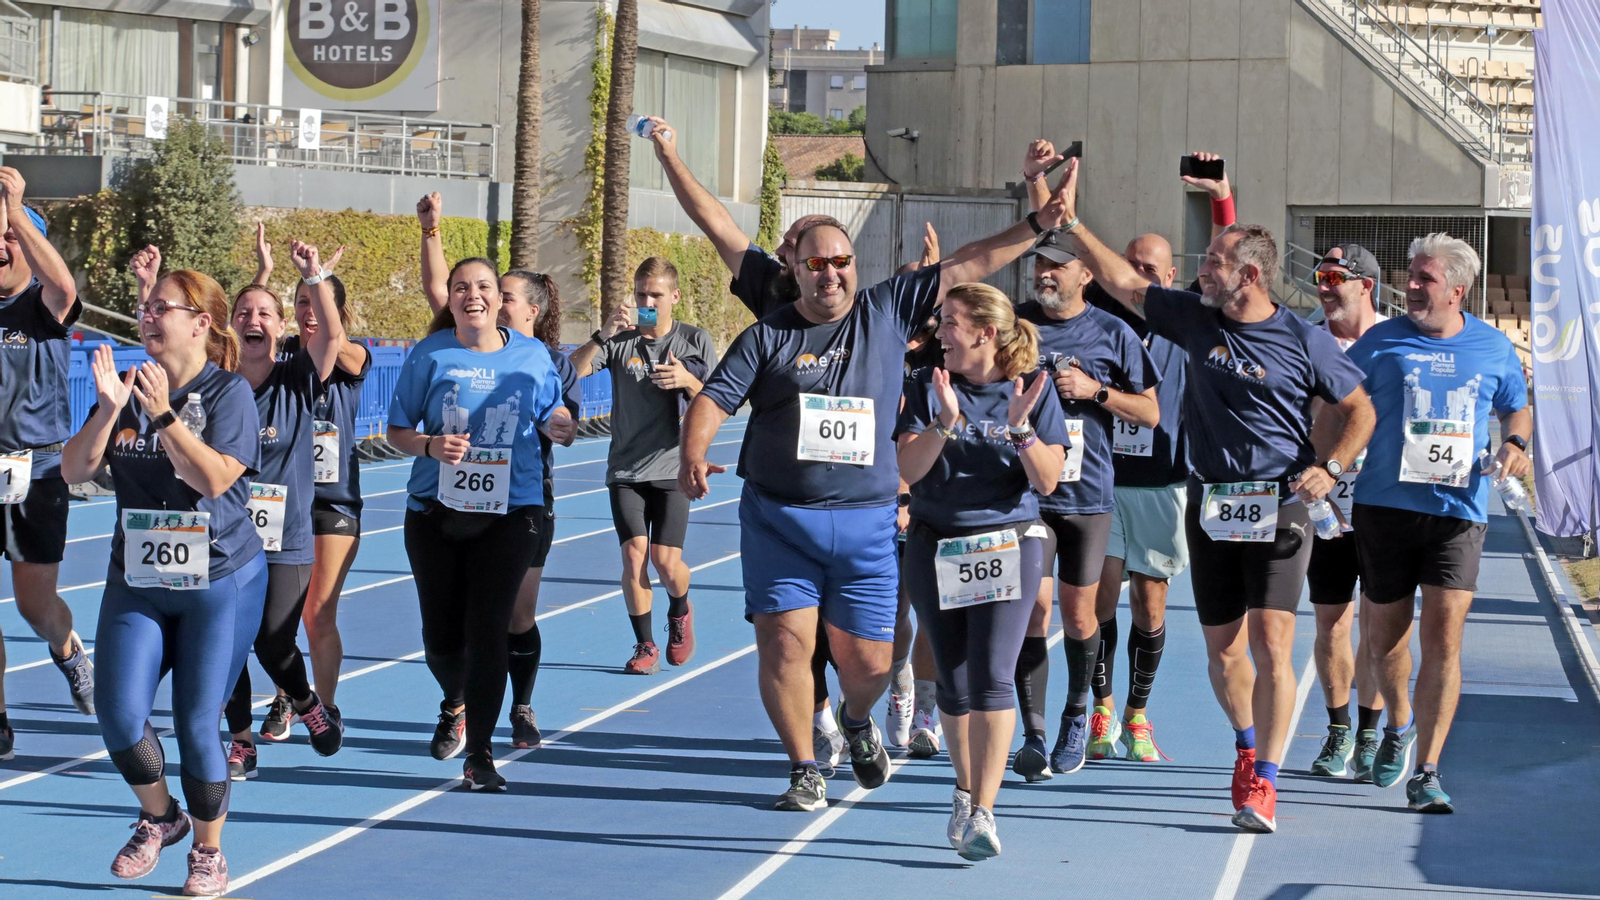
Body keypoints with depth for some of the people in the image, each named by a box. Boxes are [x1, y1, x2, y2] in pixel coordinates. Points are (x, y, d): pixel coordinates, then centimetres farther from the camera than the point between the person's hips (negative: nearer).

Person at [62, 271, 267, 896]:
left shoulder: (229, 391, -7)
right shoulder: (128, 387, 7)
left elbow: (214, 477, -20)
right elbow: (74, 470, 0)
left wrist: (162, 414, -26)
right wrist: (107, 409, -15)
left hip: (219, 585, -4)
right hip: (136, 581, 4)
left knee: (196, 724, -2)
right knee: (119, 716, -6)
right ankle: (158, 817, 22)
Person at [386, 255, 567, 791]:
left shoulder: (532, 356, 3)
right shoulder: (430, 355, 0)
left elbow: (555, 418, 13)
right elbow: (398, 432, 4)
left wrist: (560, 422, -11)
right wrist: (431, 445, -17)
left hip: (510, 512, -1)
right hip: (436, 512, 1)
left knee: (487, 631, -8)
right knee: (441, 636, 7)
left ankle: (480, 753, 2)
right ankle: (455, 705, 40)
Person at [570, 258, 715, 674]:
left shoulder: (696, 341, 1)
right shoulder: (620, 340, 0)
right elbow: (572, 371, -13)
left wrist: (688, 381, -19)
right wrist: (603, 334, -27)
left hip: (672, 469, -1)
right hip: (626, 470, 1)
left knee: (666, 561, -8)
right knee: (634, 554, -10)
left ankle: (680, 612, 26)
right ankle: (645, 645, 6)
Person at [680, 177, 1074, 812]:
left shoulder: (889, 312, 7)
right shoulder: (768, 336, 4)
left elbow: (968, 265, 8)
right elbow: (713, 400, -1)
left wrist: (1039, 225, 5)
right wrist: (693, 456, -20)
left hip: (866, 522, 1)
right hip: (778, 520, -1)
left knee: (868, 659, 4)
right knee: (785, 642, -8)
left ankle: (857, 723, 39)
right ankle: (804, 770, 10)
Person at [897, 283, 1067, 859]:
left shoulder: (1033, 388, -2)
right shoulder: (930, 386, 2)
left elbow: (1048, 481, -6)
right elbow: (909, 470, -6)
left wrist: (1020, 426, -21)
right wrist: (945, 422, -21)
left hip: (1007, 546, -2)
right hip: (935, 547, 2)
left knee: (991, 678, -14)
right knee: (953, 682, 8)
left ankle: (982, 813, -16)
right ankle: (964, 793, 28)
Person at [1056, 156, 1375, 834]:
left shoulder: (1304, 341, -3)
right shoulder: (1196, 320, 7)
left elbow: (1360, 410, 5)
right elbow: (1122, 282, 10)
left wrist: (1331, 467, -8)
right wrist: (1070, 223, 5)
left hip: (1278, 506, -4)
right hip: (1210, 506, 4)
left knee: (1271, 644, -12)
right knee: (1222, 649, 9)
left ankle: (1263, 781, -9)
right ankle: (1248, 746, 33)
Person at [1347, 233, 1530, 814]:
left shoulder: (1494, 349, 7)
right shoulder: (1379, 342, 3)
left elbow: (1518, 409, 22)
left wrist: (1515, 445, 0)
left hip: (1459, 510, 0)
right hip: (1385, 505, 1)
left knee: (1443, 638, -10)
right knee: (1382, 636, 10)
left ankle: (1424, 774, -4)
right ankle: (1399, 723, 41)